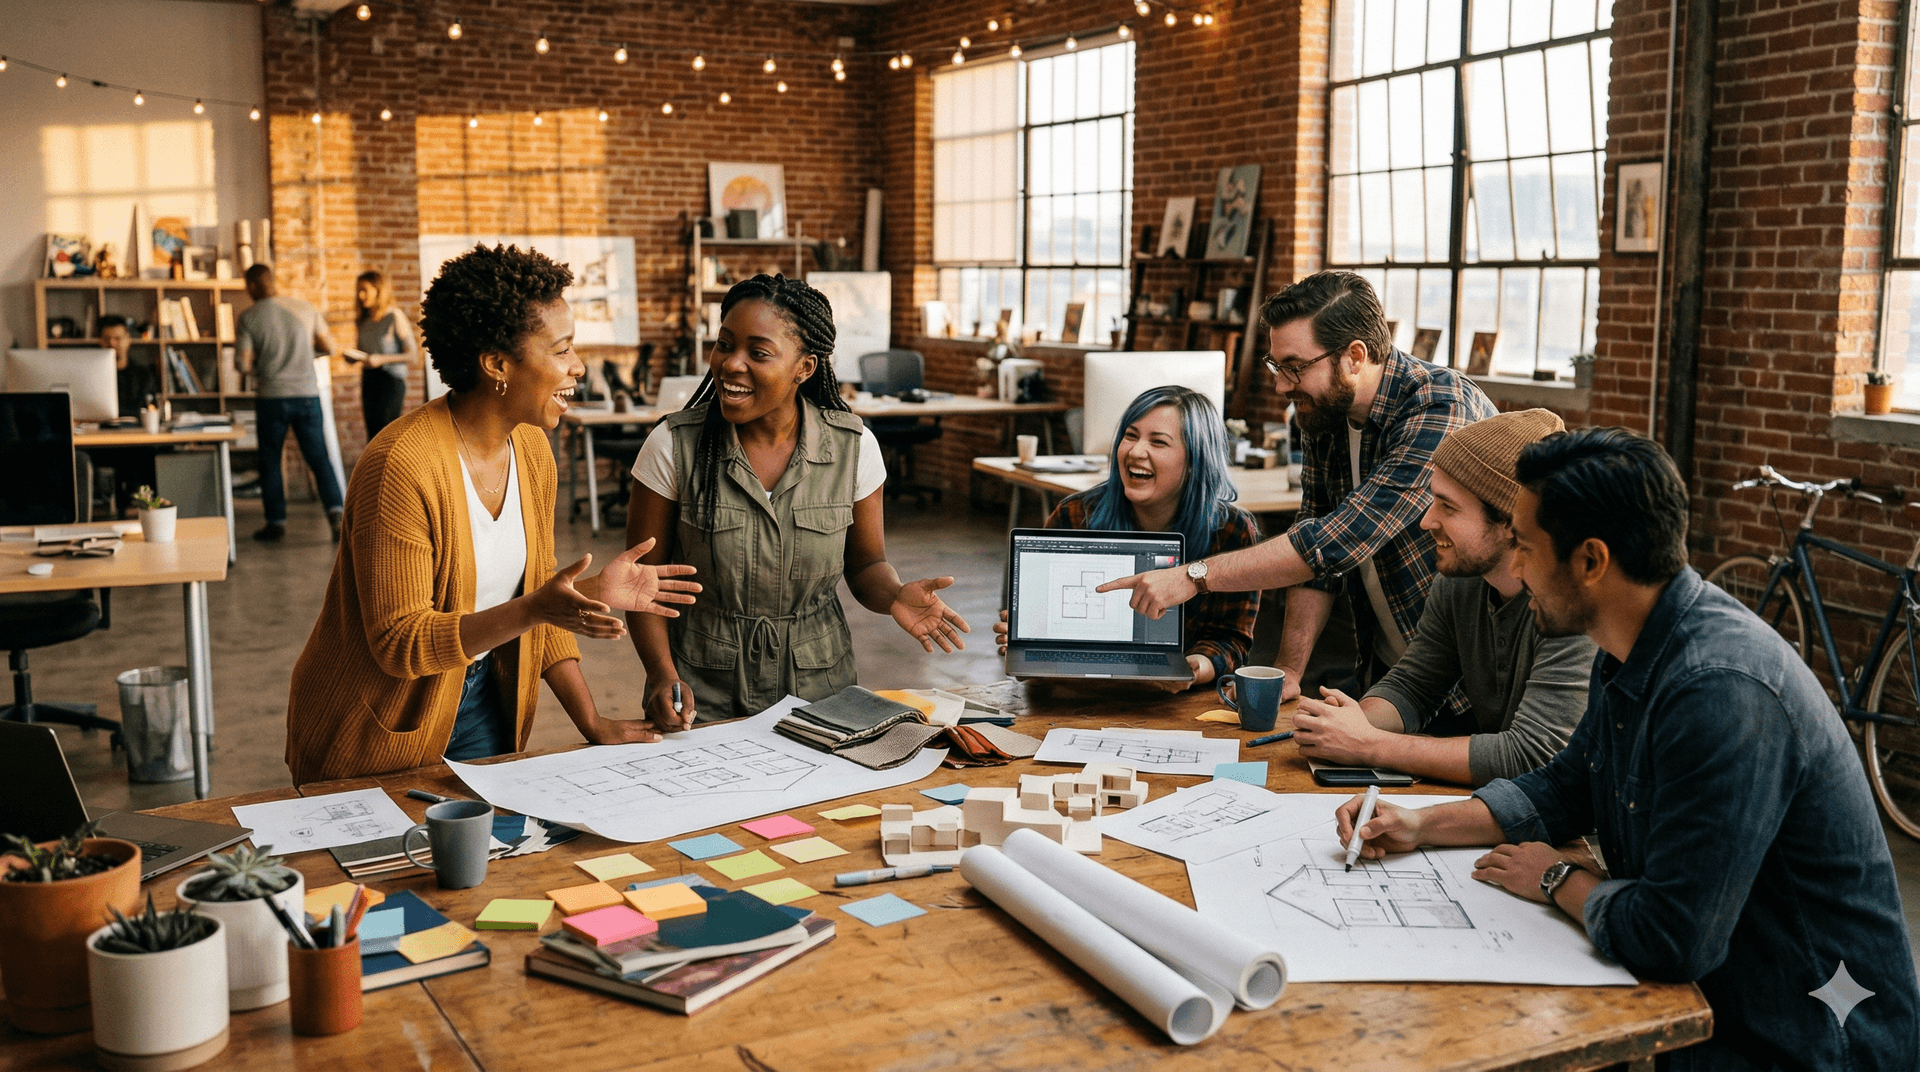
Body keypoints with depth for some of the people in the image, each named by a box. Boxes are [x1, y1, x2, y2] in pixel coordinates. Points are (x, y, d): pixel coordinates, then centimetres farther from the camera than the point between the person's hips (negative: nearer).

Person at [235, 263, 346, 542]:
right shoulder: (305, 309, 3)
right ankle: (336, 511, -11)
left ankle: (276, 522, 13)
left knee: (270, 461, 11)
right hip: (307, 393, 2)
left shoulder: (248, 317, -4)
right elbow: (328, 347, 10)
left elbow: (244, 364, -6)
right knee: (319, 458, 5)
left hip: (271, 397, -2)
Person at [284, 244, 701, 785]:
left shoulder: (531, 448, -2)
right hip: (378, 732, -6)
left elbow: (535, 595, 4)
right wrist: (534, 609, -36)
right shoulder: (403, 466, -26)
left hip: (482, 701, 7)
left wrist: (593, 723, -3)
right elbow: (399, 643, -25)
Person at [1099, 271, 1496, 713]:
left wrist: (1193, 576, -29)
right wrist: (1288, 670, -4)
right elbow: (1314, 546, 6)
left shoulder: (1443, 411, -23)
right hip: (1384, 673, 6)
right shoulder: (1322, 413, 2)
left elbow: (1340, 541, -30)